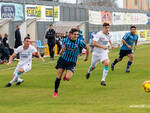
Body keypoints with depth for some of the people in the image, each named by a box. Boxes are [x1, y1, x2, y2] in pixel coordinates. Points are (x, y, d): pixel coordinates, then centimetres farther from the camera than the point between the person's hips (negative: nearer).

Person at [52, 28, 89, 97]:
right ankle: (55, 91, 17)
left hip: (71, 62, -1)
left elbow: (87, 47, 4)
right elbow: (61, 53, -1)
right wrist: (62, 51, -25)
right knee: (58, 77, -3)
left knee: (68, 78, -19)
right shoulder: (65, 40, -7)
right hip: (63, 59, 1)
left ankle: (67, 74, 20)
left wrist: (87, 57, 14)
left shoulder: (79, 42, -13)